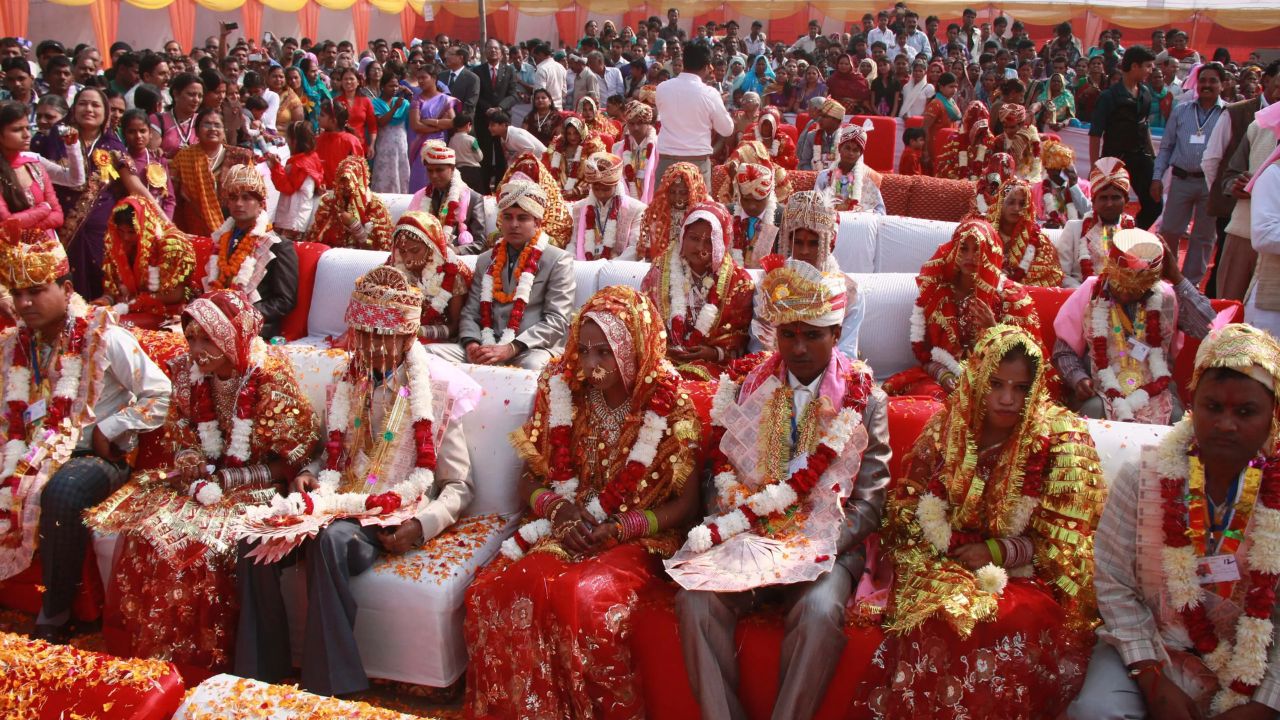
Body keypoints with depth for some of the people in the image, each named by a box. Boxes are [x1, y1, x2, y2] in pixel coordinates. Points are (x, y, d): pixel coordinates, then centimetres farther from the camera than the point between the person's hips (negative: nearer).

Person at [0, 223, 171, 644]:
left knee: (61, 492, -36)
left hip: (97, 456, -6)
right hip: (36, 452, 6)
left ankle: (54, 620, -22)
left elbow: (158, 392, -7)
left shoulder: (104, 338, -6)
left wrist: (109, 430, -10)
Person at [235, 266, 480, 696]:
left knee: (330, 540, -37)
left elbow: (460, 487, -1)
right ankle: (261, 675, -9)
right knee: (256, 541, -22)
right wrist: (308, 475, -1)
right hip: (338, 504, 5)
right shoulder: (348, 383, 12)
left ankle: (331, 689, -28)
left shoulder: (434, 391, -2)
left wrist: (421, 525, -20)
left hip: (391, 519, -5)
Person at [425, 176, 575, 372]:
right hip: (486, 349, 5)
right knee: (431, 353, -19)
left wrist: (510, 349, -16)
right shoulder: (486, 260, 21)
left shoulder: (559, 260, 4)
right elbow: (470, 312, 19)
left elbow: (557, 320, -5)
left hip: (533, 349, -4)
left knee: (533, 365, -40)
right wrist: (471, 342, -6)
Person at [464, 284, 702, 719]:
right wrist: (557, 507, -11)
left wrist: (617, 529, -15)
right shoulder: (564, 393, 5)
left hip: (637, 539, -3)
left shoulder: (670, 407, -6)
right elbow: (529, 478, 10)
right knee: (493, 589, -25)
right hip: (562, 531, 4)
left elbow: (686, 505, -4)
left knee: (581, 597, -34)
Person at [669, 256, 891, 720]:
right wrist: (722, 528, -10)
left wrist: (819, 550, -15)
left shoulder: (865, 401, 4)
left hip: (825, 546, -2)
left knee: (819, 613, -33)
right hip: (748, 541, 2)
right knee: (695, 600, -26)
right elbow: (723, 472, 10)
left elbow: (867, 503, 0)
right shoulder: (749, 391, 11)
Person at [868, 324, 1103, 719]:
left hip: (1027, 577, -1)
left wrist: (997, 551, -16)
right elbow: (906, 506, 10)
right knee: (936, 620, -29)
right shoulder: (946, 429, 4)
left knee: (1019, 627, -32)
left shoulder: (1064, 439, -4)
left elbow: (1063, 541, -4)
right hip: (947, 567, 2)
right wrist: (944, 538, -9)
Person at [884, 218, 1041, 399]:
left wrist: (993, 328, -16)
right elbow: (920, 347, 8)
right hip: (944, 376, 2)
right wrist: (943, 374, -11)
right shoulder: (936, 290, 9)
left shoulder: (1010, 294, 4)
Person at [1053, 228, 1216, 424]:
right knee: (1092, 410, -30)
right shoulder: (1089, 293, -2)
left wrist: (1178, 279, -15)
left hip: (1154, 389, 0)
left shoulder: (1167, 297, -1)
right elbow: (1064, 350, 3)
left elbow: (1211, 331, -16)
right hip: (1102, 388, 0)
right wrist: (1078, 379, -18)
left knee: (1175, 417, -27)